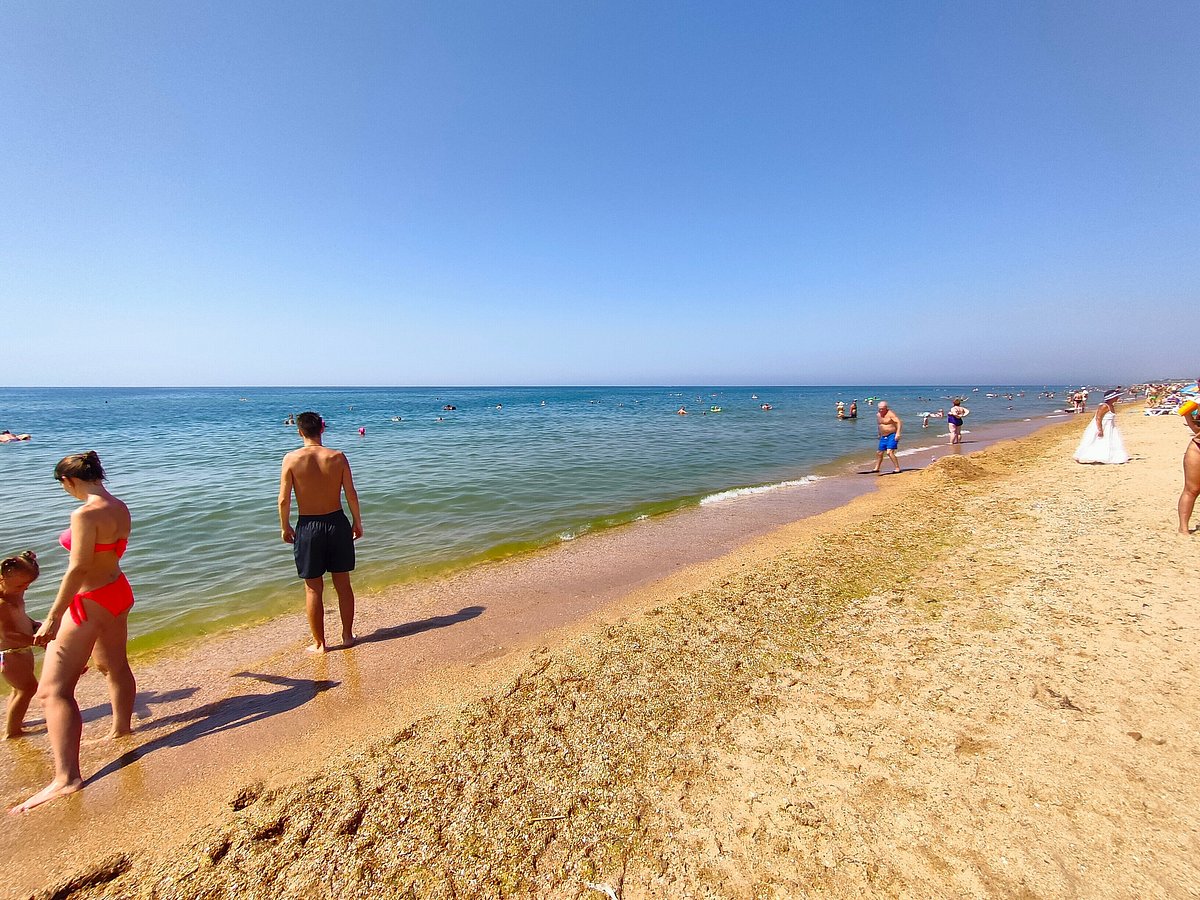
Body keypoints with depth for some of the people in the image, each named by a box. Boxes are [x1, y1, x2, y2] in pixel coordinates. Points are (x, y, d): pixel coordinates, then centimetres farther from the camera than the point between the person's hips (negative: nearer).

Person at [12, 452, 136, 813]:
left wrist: (53, 617, -18)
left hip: (90, 601, -9)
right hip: (118, 591, 9)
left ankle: (66, 776, -7)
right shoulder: (120, 509, 2)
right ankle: (121, 728, 45)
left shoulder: (86, 514, -23)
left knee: (53, 690, -4)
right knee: (114, 665, 26)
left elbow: (78, 569, -24)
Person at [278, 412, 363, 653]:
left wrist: (285, 527, 8)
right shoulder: (338, 456, -6)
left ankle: (319, 643, 21)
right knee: (343, 584, 14)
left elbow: (284, 500, -7)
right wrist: (357, 522, 9)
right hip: (337, 523, 2)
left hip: (308, 527, -1)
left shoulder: (292, 459, -9)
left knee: (313, 589, 11)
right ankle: (347, 636, 27)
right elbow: (351, 494, -4)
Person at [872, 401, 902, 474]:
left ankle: (898, 468, -12)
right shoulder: (878, 415, 9)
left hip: (892, 436, -8)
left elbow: (899, 422, -25)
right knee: (879, 453, 15)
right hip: (883, 437, 8)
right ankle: (876, 468, 30)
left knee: (889, 452, -20)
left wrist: (898, 433, -36)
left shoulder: (890, 414, -16)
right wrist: (879, 434, 31)